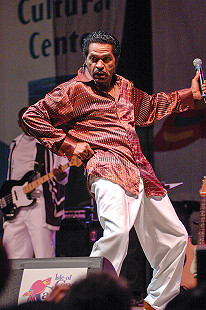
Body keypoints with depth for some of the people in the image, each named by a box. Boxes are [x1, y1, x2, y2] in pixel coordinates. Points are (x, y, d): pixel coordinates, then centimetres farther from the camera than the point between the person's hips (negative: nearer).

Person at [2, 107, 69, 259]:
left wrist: (60, 176, -27)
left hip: (40, 202, -6)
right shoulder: (15, 144, 21)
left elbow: (63, 170, -4)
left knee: (44, 255, -11)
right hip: (15, 204, 6)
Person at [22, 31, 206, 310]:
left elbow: (150, 107, 40)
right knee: (117, 231, -35)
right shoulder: (74, 90, -1)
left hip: (141, 172, 8)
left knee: (175, 237, 14)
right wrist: (68, 145, -5)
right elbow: (32, 117, -1)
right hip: (107, 169, -8)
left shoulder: (124, 88, 20)